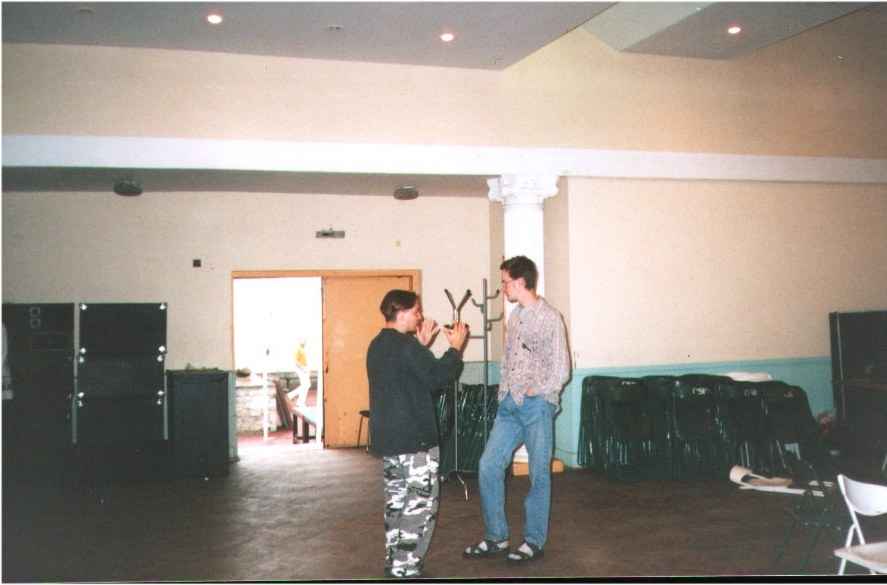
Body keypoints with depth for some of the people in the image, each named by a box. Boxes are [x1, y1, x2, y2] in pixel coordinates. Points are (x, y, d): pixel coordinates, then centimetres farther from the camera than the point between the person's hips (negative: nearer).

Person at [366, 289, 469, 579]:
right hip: (414, 438, -9)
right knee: (421, 503, -3)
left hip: (387, 436, 9)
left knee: (396, 501, 15)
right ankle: (406, 569, -2)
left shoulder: (378, 345, 11)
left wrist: (422, 345, 17)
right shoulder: (406, 345, -18)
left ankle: (394, 562, 22)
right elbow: (438, 377, -16)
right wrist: (456, 347, -4)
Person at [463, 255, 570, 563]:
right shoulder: (514, 316, 13)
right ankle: (495, 537, 14)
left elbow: (561, 370, -9)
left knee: (538, 474, 3)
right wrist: (504, 393, 8)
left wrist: (536, 393, -12)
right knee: (488, 466, 3)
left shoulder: (550, 318, -9)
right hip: (509, 405, 7)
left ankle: (534, 541, 15)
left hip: (537, 405, -7)